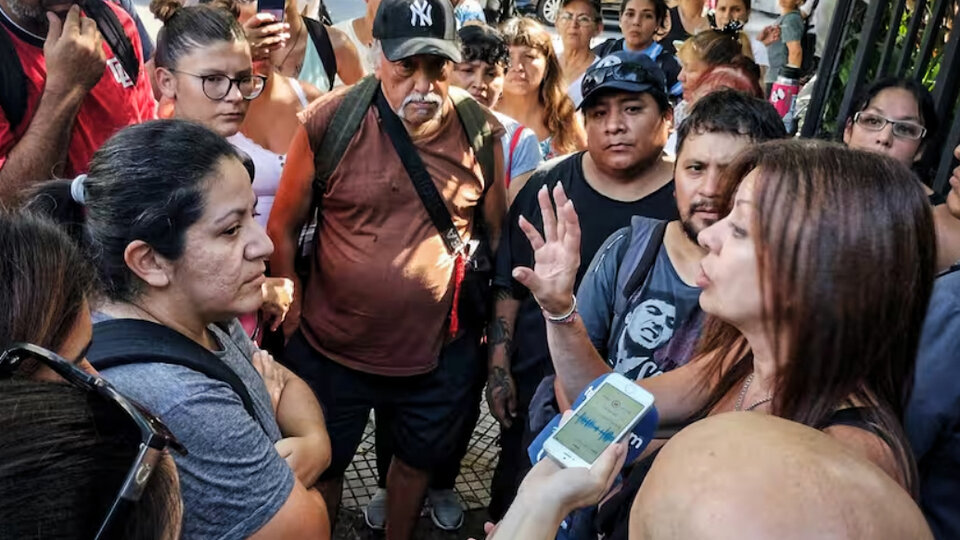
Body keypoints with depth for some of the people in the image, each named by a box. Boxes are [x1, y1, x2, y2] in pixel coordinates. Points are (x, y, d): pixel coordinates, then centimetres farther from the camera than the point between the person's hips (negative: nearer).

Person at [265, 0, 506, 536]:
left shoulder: (482, 130, -8)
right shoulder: (329, 121, -15)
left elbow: (500, 235, 3)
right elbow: (284, 227, -5)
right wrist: (292, 316, -5)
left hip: (442, 354, 2)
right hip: (330, 350, -2)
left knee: (419, 459, 25)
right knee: (320, 467, 20)